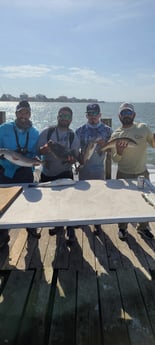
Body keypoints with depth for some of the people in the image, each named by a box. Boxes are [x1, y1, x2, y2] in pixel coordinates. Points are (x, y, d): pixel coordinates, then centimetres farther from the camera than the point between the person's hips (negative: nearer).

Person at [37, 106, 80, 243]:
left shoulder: (73, 136, 1)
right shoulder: (47, 132, -1)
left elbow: (75, 156, -2)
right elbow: (38, 150, -5)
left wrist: (71, 159, -26)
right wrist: (45, 148, -28)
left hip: (65, 173, -1)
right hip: (47, 173, 2)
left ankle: (70, 229, 11)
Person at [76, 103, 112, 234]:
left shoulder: (107, 130, 0)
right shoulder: (80, 131, 2)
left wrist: (104, 145, -18)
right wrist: (79, 158, -12)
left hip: (99, 169, -1)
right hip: (84, 168, 1)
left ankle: (97, 223, 20)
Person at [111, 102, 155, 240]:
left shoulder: (143, 128, -5)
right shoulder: (116, 135, -5)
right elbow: (114, 159, -2)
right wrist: (119, 152, -25)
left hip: (142, 173, 1)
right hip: (123, 175, -1)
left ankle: (143, 227, 39)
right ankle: (122, 228, 34)